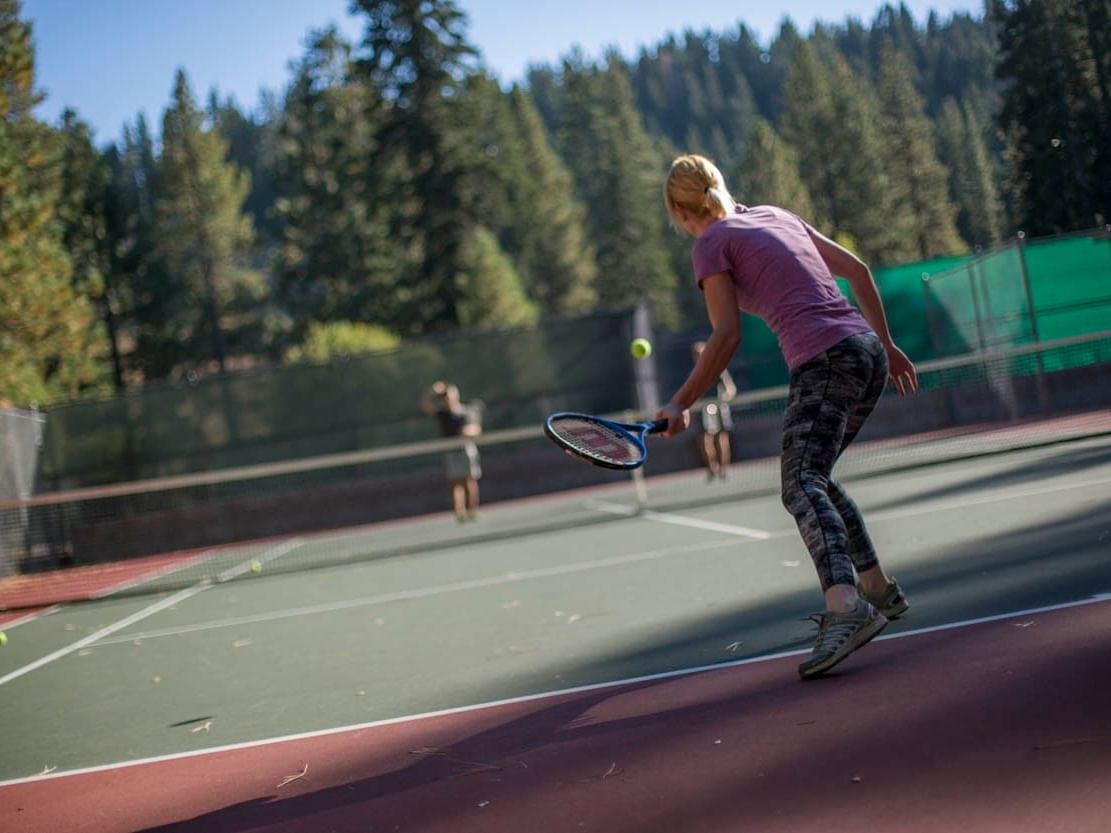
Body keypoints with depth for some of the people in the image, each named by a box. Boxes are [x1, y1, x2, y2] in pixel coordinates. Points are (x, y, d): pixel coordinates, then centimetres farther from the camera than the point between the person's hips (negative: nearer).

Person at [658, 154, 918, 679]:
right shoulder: (777, 215, 23)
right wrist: (886, 345, 28)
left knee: (802, 486, -19)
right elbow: (856, 269, 23)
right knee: (814, 475, 21)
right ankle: (876, 589, 23)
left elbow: (726, 337, -6)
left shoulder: (711, 244, 4)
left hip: (824, 357, -8)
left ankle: (845, 605, -42)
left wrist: (680, 404, -2)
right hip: (868, 349, 8)